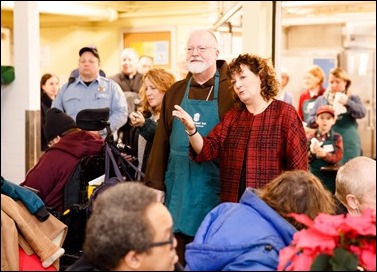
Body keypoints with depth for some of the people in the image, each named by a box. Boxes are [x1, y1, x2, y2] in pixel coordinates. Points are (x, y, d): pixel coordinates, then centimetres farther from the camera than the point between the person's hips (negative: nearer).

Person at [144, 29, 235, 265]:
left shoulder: (231, 90, -5)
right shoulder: (175, 92, 9)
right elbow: (162, 141, 9)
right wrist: (155, 183, 6)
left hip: (216, 187, -4)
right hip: (179, 186, 4)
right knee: (181, 255, 13)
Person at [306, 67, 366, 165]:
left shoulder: (353, 98, 9)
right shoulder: (321, 100, 12)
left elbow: (362, 113, -9)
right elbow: (310, 122, 8)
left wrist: (347, 102, -22)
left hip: (348, 146, -1)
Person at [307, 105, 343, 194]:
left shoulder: (337, 137, 1)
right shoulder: (310, 137, 4)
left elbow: (338, 157, -9)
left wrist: (324, 154, -27)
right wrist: (311, 153, -22)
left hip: (330, 177, -1)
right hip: (313, 175, 1)